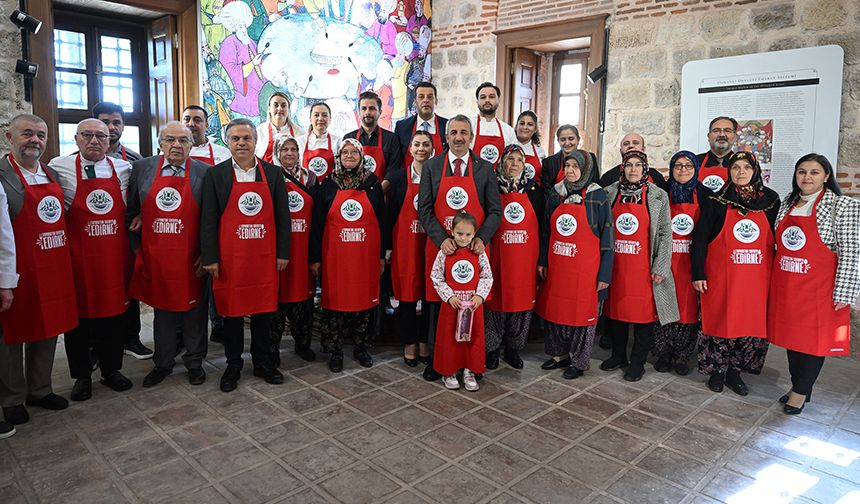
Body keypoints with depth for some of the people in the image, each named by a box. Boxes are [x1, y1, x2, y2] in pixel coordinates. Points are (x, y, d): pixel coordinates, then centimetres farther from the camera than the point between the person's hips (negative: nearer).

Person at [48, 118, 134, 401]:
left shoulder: (123, 169, 4)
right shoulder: (58, 168, -3)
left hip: (116, 253, 2)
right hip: (77, 255, -2)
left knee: (115, 311, 10)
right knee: (78, 314, 7)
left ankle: (111, 369, 27)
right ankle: (81, 376, 23)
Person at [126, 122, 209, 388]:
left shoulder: (205, 172, -4)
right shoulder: (142, 168, 3)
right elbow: (131, 211, 9)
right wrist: (138, 248, 5)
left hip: (192, 259, -2)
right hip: (155, 258, 2)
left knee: (194, 311, 9)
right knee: (162, 310, 15)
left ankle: (194, 362, 26)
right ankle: (162, 363, 30)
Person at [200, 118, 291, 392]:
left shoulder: (273, 173, 5)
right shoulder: (215, 174, 1)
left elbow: (282, 215, 6)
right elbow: (208, 219, -1)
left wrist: (283, 253, 2)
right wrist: (210, 257, -6)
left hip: (264, 256, 1)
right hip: (229, 257, -1)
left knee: (263, 310, 10)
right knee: (232, 311, 8)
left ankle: (263, 362, 25)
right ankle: (233, 365, 23)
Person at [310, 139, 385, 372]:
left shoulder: (373, 183, 5)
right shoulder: (328, 184, 3)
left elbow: (382, 220, 7)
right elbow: (317, 223, 3)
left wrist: (382, 255, 5)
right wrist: (315, 258, 0)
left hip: (366, 255, 1)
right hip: (335, 256, -1)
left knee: (364, 300, 8)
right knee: (335, 302, 3)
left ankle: (361, 347, 25)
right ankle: (335, 351, 18)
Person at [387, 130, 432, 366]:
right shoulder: (397, 177, 2)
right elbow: (389, 214, 1)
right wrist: (387, 248, -3)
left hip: (432, 244, 1)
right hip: (404, 244, -1)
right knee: (406, 294, 4)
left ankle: (424, 342, 21)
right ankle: (409, 344, 18)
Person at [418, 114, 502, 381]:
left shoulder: (485, 169, 4)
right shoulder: (431, 166, 4)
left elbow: (495, 211, 4)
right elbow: (424, 210, 1)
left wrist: (481, 238, -12)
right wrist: (441, 239, -13)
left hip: (475, 248, 0)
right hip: (440, 246, 0)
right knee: (437, 303, 7)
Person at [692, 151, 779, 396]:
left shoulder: (771, 200, 6)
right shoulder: (717, 202, -1)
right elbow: (699, 238, -2)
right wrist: (698, 274, -7)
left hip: (757, 279, 2)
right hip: (721, 276, -2)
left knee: (752, 324, 5)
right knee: (719, 321, 3)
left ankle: (734, 371, 21)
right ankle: (717, 370, 20)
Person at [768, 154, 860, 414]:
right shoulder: (787, 203, 8)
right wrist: (775, 279, 10)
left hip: (818, 287, -5)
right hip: (786, 285, 5)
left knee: (814, 338, 5)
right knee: (791, 334, 14)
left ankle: (801, 392, 18)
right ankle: (797, 385, 29)